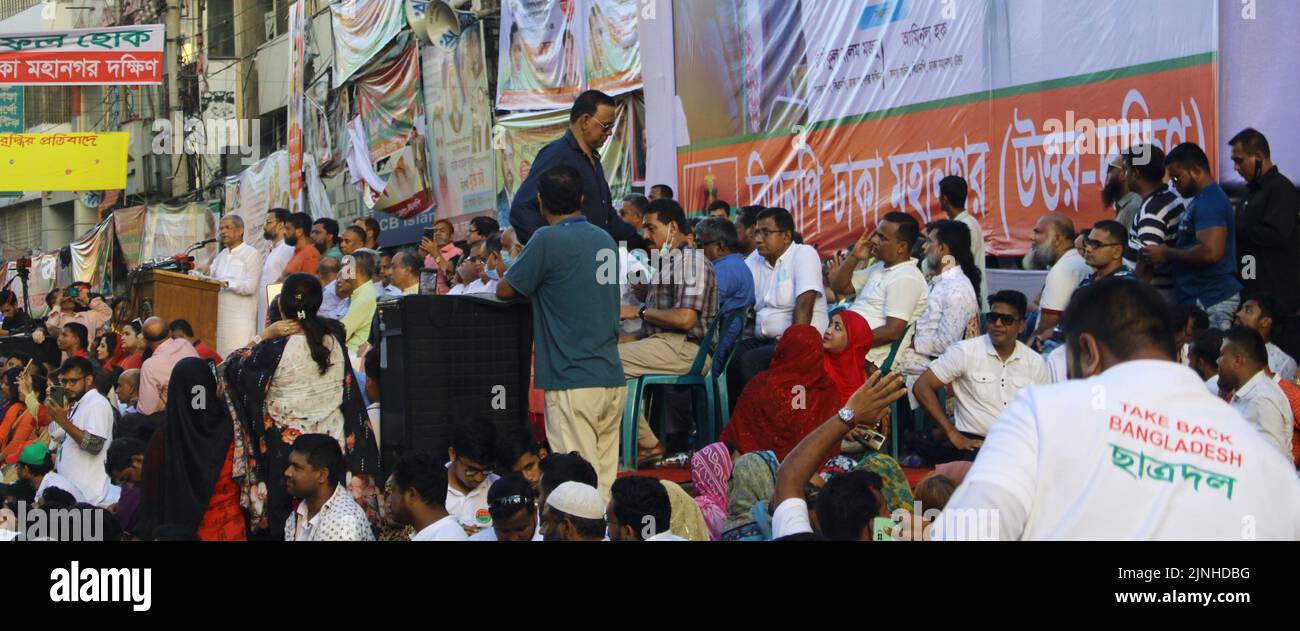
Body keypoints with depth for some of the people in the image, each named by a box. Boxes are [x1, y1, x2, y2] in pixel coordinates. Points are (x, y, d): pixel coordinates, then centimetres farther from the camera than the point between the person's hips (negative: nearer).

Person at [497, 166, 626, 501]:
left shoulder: (548, 240, -8)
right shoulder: (606, 240, 14)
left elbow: (505, 290, -2)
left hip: (572, 383, -7)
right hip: (613, 379, 7)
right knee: (605, 480, 9)